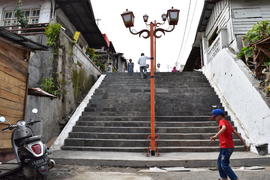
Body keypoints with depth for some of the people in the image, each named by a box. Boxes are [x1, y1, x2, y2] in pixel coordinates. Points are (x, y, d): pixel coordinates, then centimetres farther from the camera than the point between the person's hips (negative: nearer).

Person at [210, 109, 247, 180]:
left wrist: (215, 136, -47)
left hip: (226, 147, -10)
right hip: (230, 146, 10)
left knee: (224, 165, -5)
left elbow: (224, 128, -34)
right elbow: (235, 132, 17)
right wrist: (243, 142, 19)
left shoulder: (222, 121, -11)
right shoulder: (228, 123, 16)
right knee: (219, 162, 20)